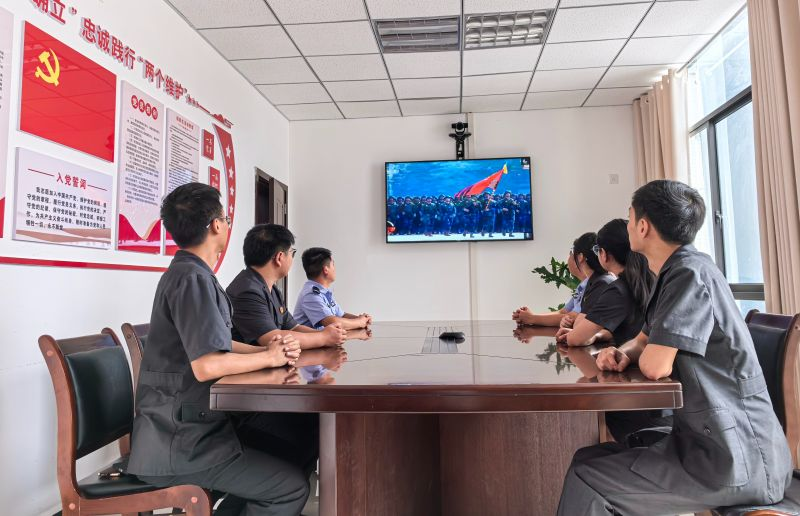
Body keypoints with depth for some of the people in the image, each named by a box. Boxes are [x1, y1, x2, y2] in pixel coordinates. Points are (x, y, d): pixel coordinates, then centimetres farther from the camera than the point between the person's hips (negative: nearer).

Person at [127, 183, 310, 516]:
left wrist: (265, 350, -2)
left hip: (187, 428, 10)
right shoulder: (193, 278, -20)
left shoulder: (187, 274, 13)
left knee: (283, 453, 17)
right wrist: (269, 357, -14)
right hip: (179, 444, -10)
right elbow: (207, 365, -29)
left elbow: (216, 345, 14)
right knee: (292, 486, -9)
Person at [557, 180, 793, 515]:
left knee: (586, 480, -11)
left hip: (736, 460, -9)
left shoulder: (690, 273, -20)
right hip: (716, 442, 9)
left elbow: (654, 366, -26)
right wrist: (622, 355, -4)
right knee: (589, 460, 8)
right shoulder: (675, 273, 10)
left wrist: (646, 354, -2)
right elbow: (644, 341, 19)